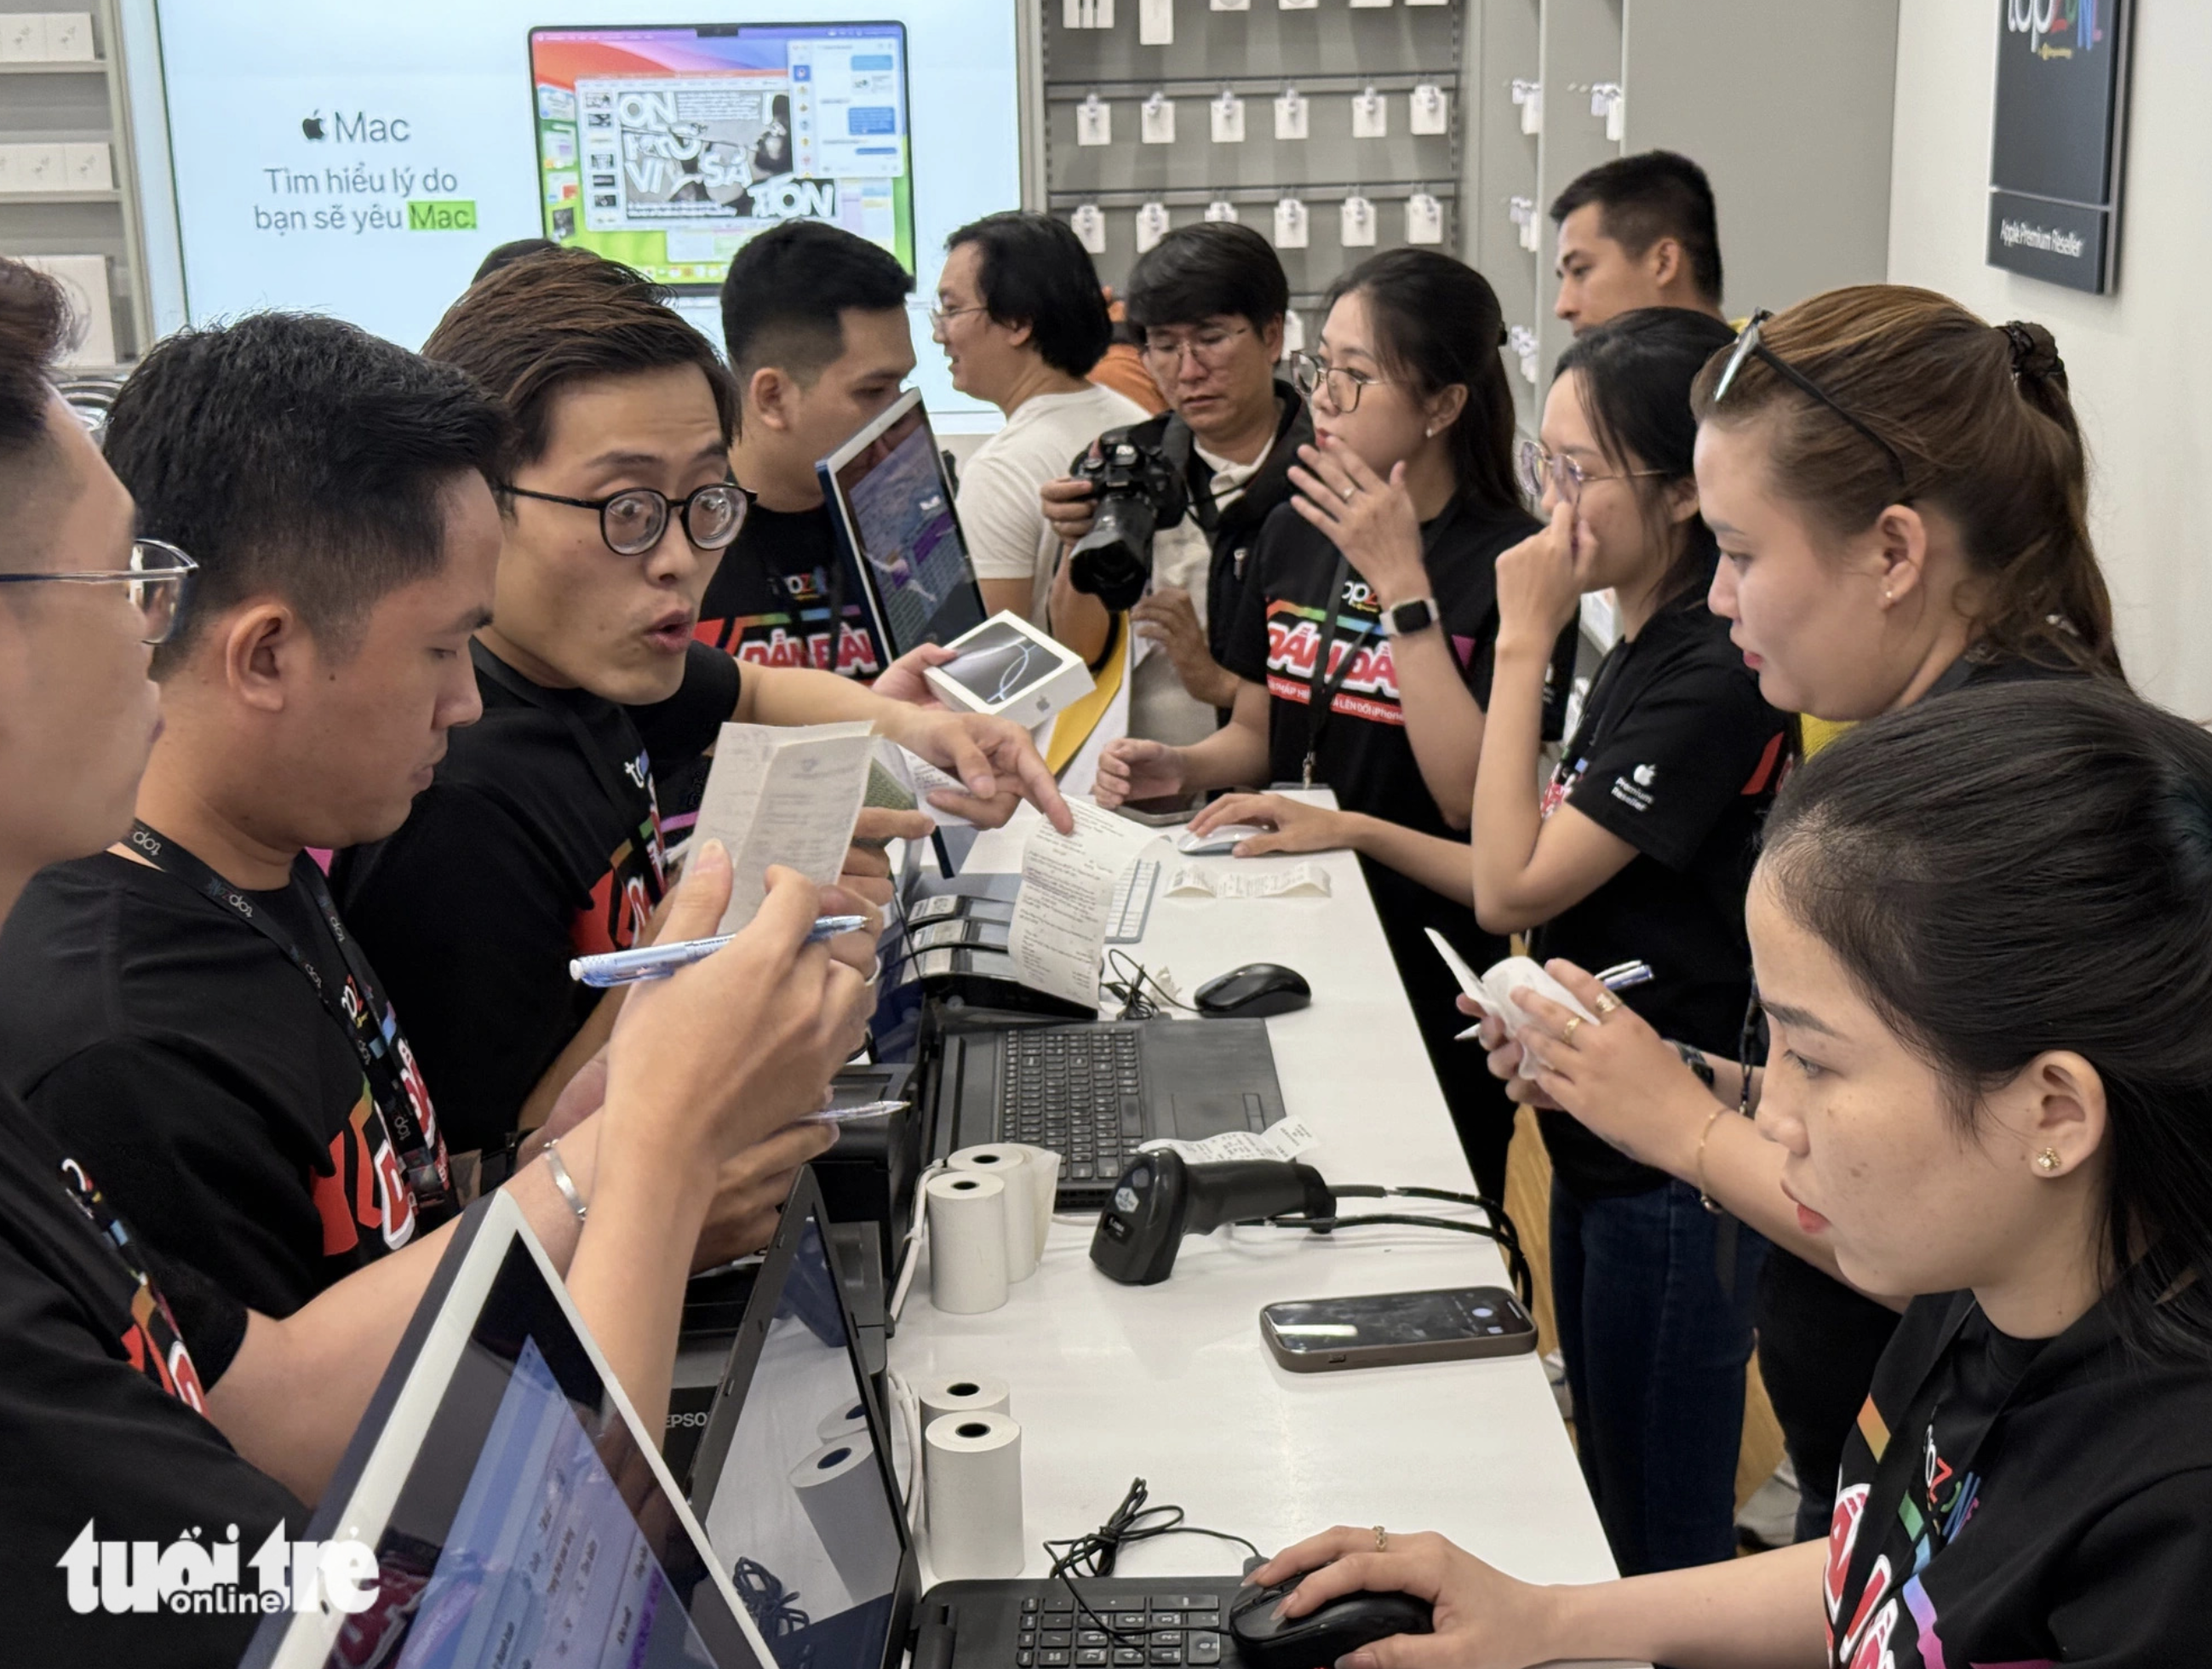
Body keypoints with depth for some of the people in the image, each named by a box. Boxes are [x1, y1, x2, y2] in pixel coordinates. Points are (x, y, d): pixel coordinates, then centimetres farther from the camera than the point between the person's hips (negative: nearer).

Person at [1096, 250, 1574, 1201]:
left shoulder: (1510, 561, -14)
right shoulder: (1293, 533, 6)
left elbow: (1474, 796, -22)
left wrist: (1401, 584, -22)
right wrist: (1175, 768, -5)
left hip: (1429, 966, -6)